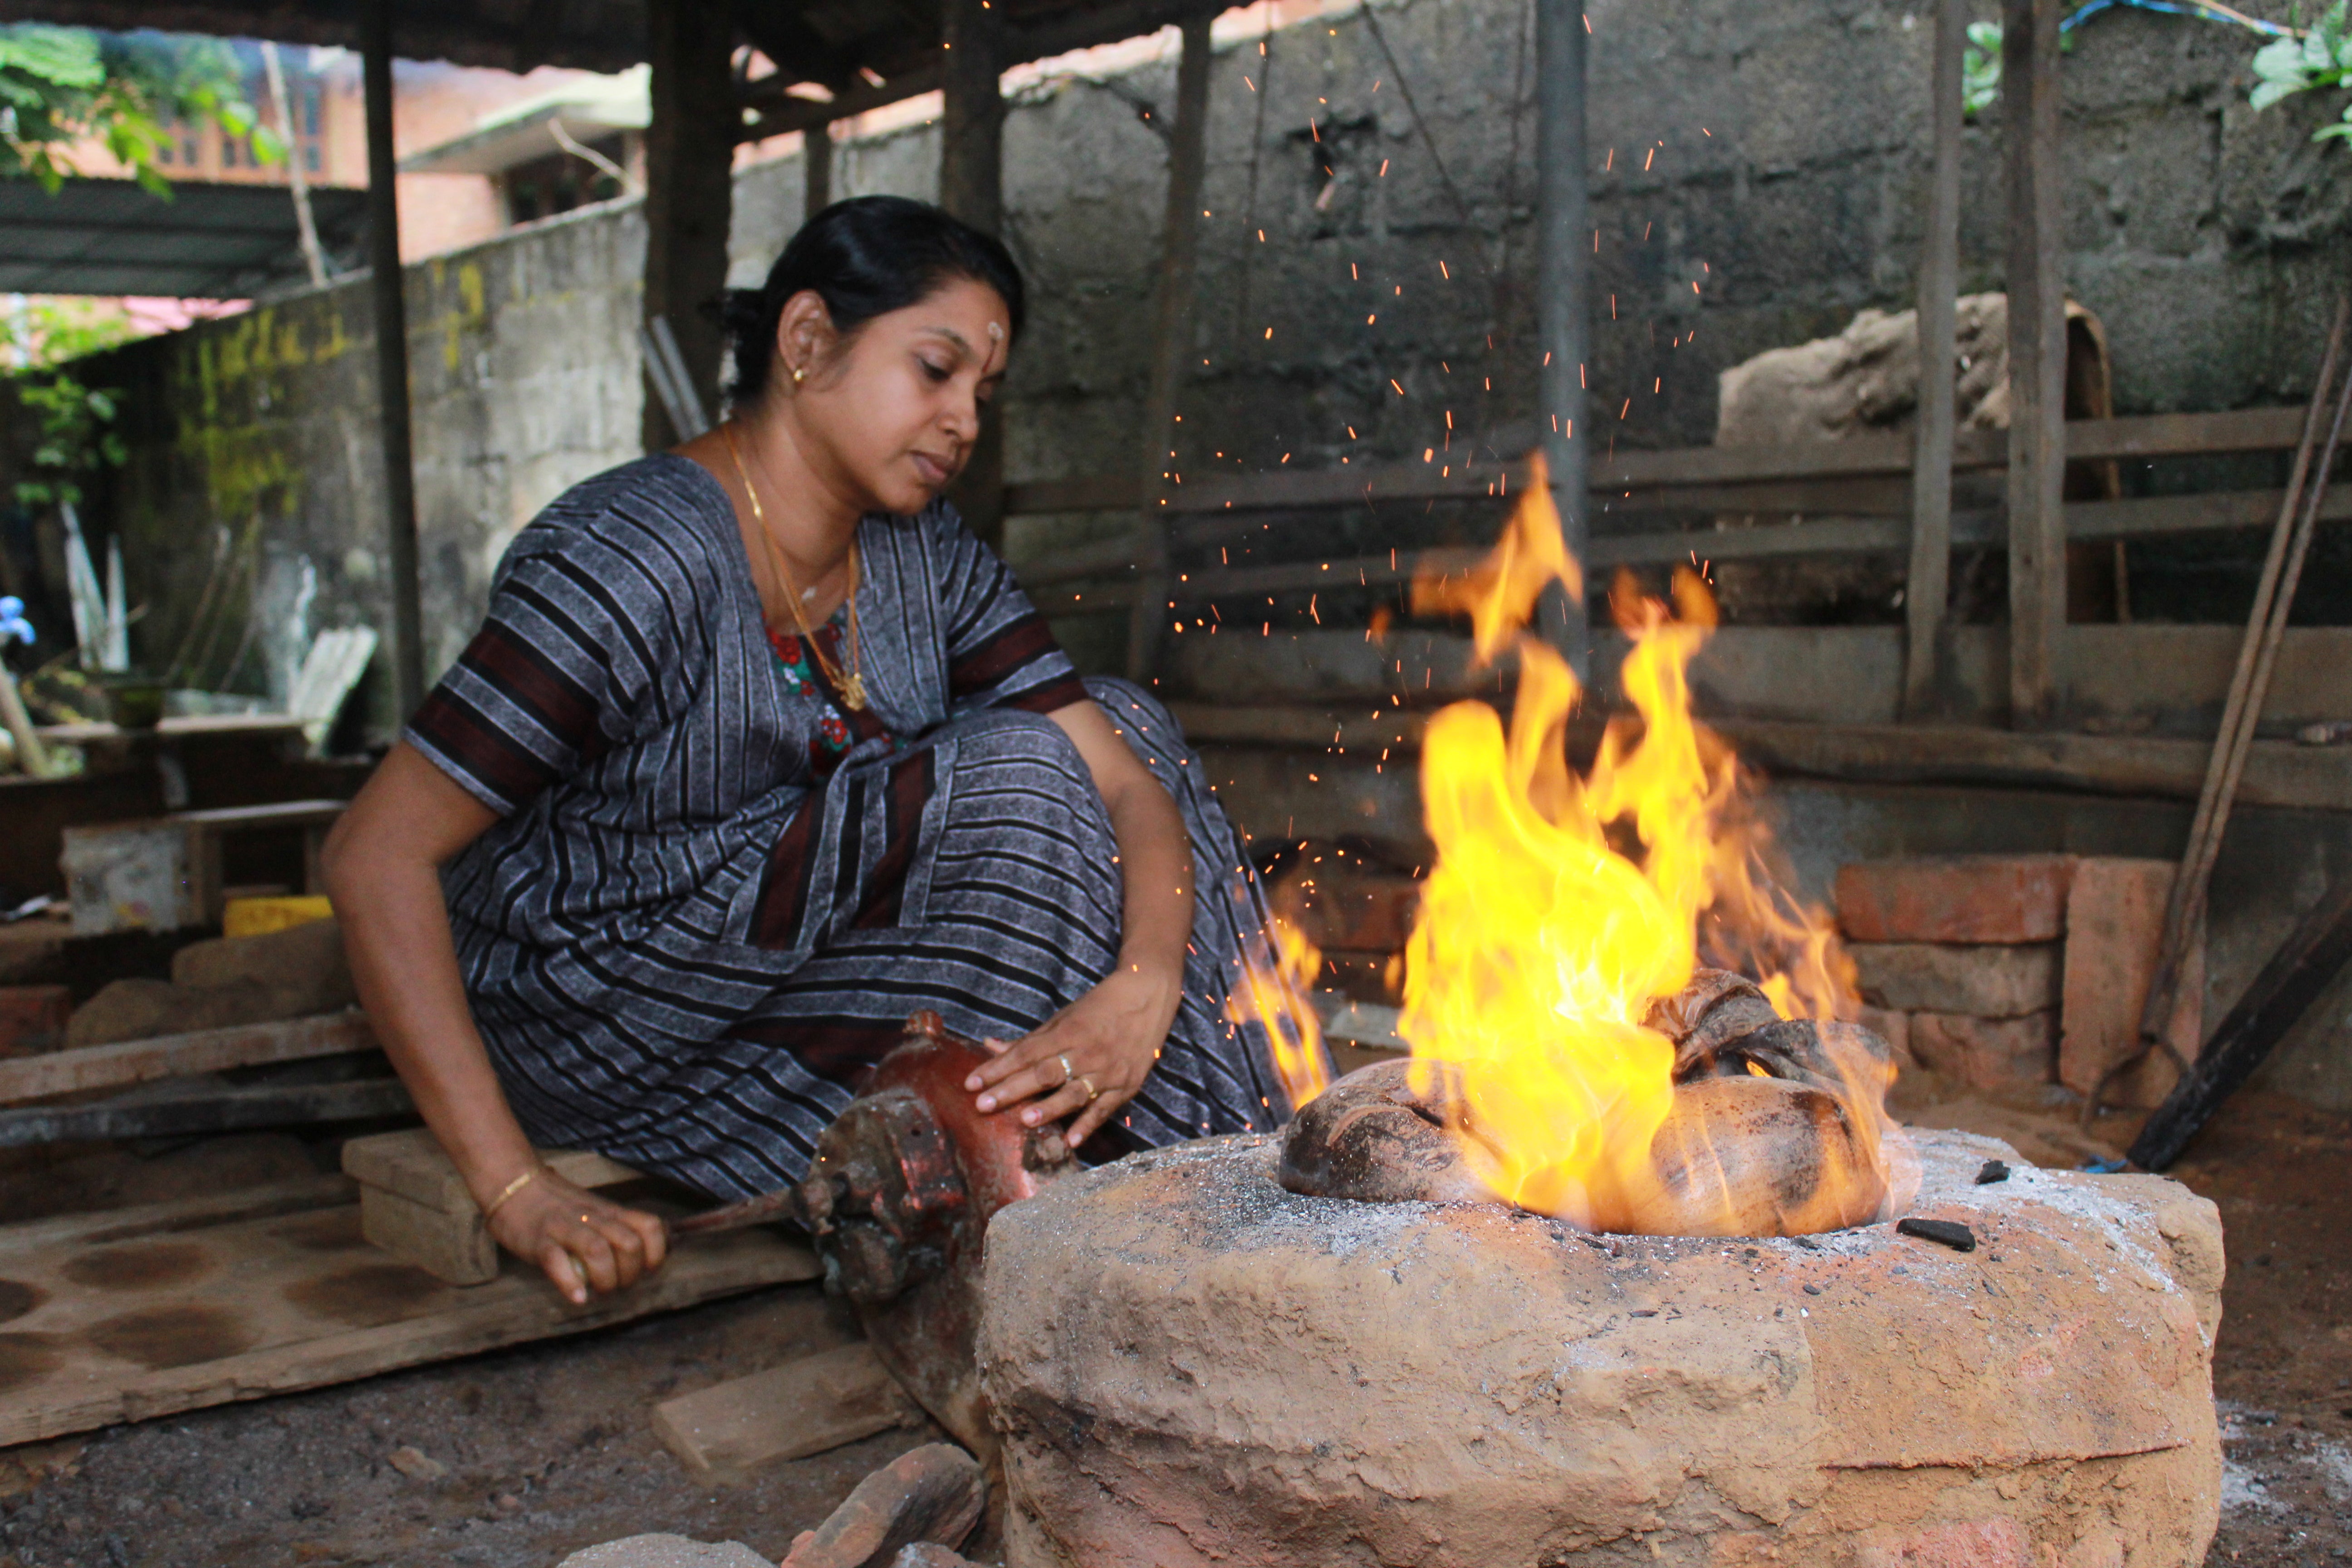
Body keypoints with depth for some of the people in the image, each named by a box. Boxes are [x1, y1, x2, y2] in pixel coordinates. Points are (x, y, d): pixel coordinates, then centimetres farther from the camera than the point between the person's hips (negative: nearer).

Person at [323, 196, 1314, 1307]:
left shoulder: (925, 560, -2)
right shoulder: (639, 562, -24)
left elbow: (1127, 777, -8)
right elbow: (377, 858, -27)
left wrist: (1143, 991, -30)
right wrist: (514, 1190, -30)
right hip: (593, 1011, -8)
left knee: (1114, 722, -1)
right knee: (1013, 780, -23)